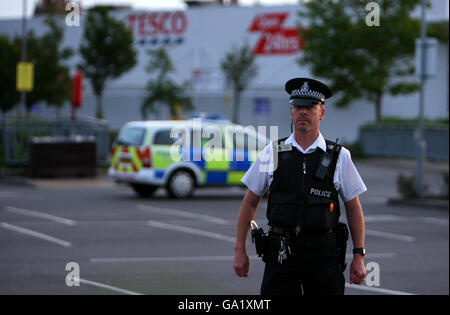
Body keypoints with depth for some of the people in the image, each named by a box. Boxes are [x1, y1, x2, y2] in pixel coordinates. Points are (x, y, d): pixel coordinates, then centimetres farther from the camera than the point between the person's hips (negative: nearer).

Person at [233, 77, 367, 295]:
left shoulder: (339, 157, 5)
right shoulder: (271, 154, 6)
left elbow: (353, 208, 9)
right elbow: (250, 202, 12)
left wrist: (359, 255, 3)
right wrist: (240, 250, 8)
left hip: (323, 254, 0)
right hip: (281, 253, 0)